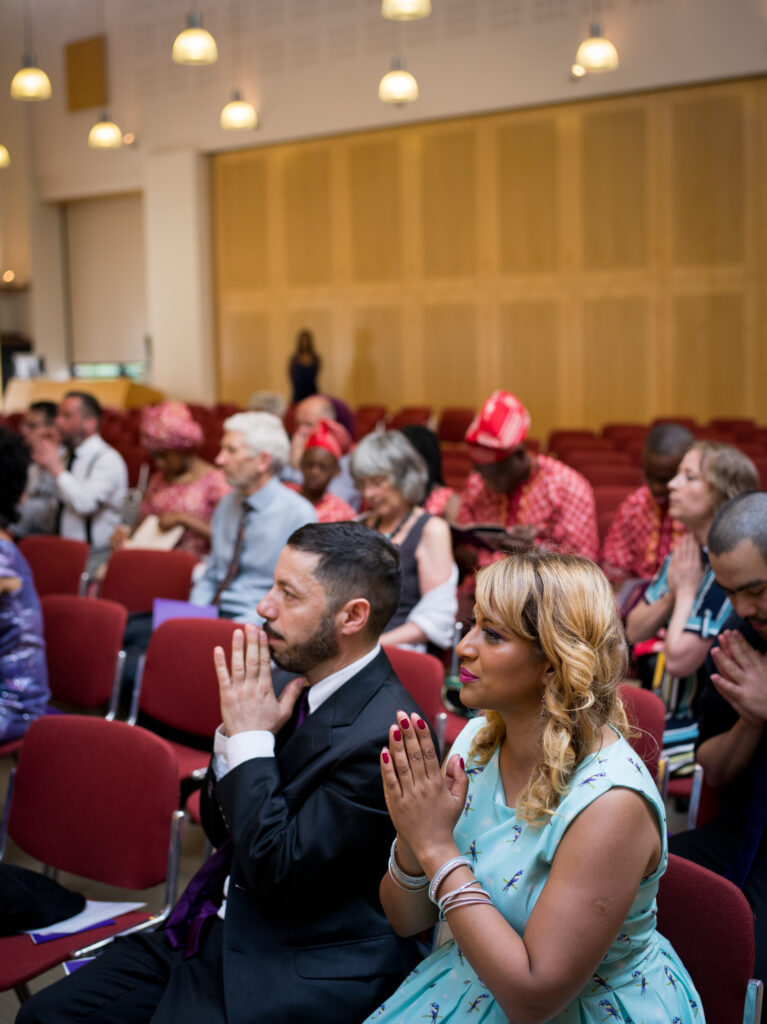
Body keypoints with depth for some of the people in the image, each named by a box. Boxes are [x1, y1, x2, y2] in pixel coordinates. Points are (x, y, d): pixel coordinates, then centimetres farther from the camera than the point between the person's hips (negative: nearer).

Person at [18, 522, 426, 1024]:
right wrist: (237, 733, -9)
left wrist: (250, 739, -17)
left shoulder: (384, 734, -23)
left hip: (298, 976, -8)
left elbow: (276, 874, -23)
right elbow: (221, 827, 9)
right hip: (223, 930, 8)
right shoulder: (309, 682, 2)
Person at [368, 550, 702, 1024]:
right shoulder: (478, 741, -6)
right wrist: (414, 842, -20)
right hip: (475, 984, 5)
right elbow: (408, 921, 0)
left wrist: (439, 848, -24)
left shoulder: (611, 802, -25)